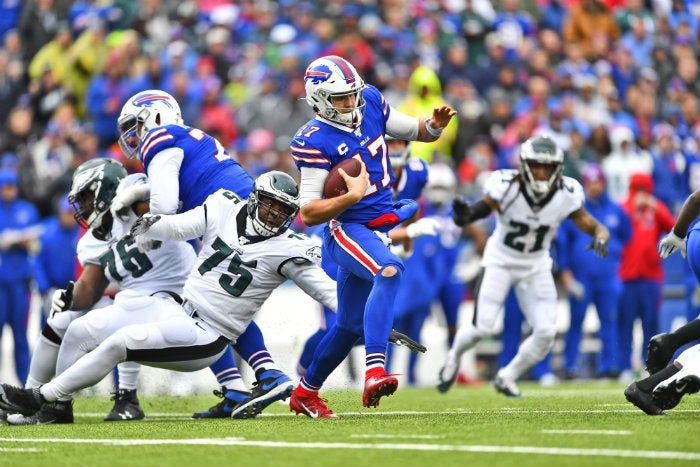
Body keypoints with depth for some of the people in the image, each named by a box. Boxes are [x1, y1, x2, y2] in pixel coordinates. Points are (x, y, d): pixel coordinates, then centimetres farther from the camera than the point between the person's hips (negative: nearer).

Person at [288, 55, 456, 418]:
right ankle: (374, 373, -46)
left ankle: (305, 393, 35)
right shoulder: (314, 142, -16)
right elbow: (308, 213, -17)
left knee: (350, 325, 16)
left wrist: (434, 126, -8)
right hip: (347, 229, -8)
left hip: (380, 228, 8)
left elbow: (414, 131, 15)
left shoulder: (370, 102, 1)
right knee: (389, 270, -37)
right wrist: (352, 196, -30)